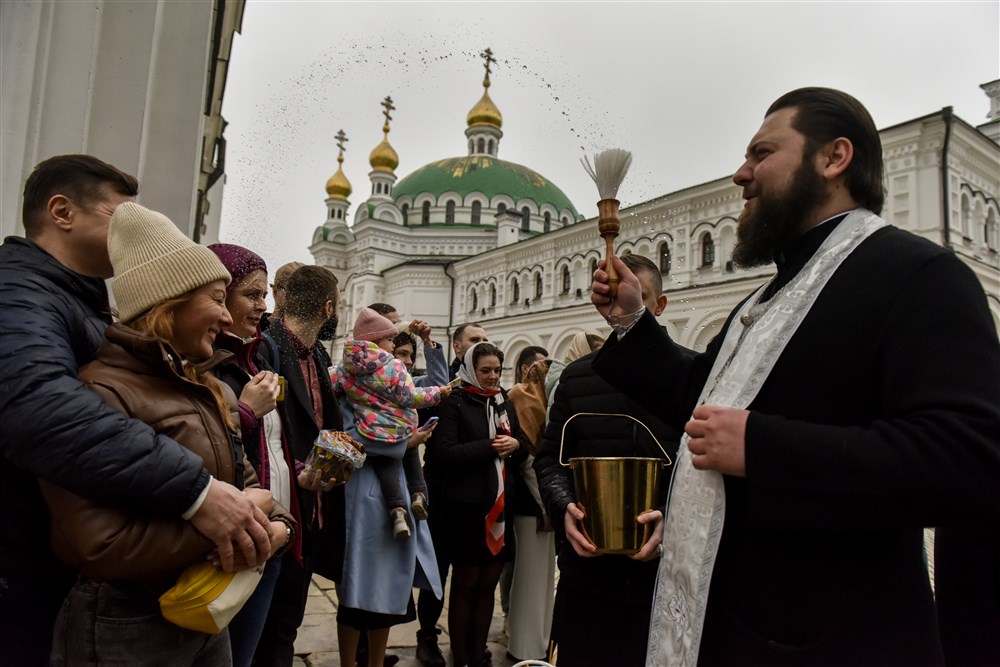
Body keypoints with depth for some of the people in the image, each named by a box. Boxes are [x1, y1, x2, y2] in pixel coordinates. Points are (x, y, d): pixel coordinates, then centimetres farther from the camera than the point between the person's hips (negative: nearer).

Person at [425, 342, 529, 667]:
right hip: (465, 506, -5)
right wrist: (490, 447, -17)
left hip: (500, 505, 5)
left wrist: (515, 444, -8)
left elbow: (524, 446, 15)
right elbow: (443, 453, -15)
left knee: (487, 586, 13)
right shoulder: (454, 402, -7)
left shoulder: (504, 402, 12)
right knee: (465, 586, 8)